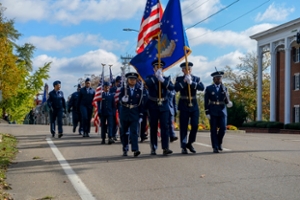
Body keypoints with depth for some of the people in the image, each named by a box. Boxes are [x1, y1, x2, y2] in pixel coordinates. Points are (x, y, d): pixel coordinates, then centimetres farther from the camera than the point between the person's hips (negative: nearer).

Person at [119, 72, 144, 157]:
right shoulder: (123, 89, 2)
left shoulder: (139, 91, 6)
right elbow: (120, 101, -9)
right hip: (124, 114, 1)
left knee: (134, 132, -11)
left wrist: (141, 116, 3)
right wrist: (123, 100, -33)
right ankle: (125, 150, 20)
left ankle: (135, 150, -19)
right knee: (124, 133, 8)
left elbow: (141, 104, 7)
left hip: (134, 115, 0)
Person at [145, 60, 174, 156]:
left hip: (163, 105, 1)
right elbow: (147, 84, -19)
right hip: (153, 106, -1)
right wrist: (156, 76, -23)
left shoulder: (166, 78, 9)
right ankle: (153, 148, 13)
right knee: (153, 127, 4)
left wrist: (162, 80, -22)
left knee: (164, 126, -7)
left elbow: (172, 87, -10)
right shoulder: (150, 78, 4)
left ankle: (165, 148, -11)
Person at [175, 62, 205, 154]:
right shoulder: (179, 79, 3)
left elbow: (202, 87, -11)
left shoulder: (196, 79, 7)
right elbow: (176, 88, -15)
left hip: (194, 105, 2)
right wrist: (184, 81, -20)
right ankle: (183, 147, 4)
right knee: (183, 127, -2)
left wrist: (191, 82, -20)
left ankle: (189, 143, 19)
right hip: (184, 106, -2)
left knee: (195, 125, -1)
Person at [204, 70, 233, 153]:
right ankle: (215, 147, 2)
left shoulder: (224, 88, 8)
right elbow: (206, 101, -1)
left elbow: (226, 101, 2)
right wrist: (207, 113, -7)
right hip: (212, 112, -2)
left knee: (223, 128, -6)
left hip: (222, 111, 2)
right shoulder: (209, 88, 1)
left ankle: (219, 143, 18)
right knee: (213, 130, -3)